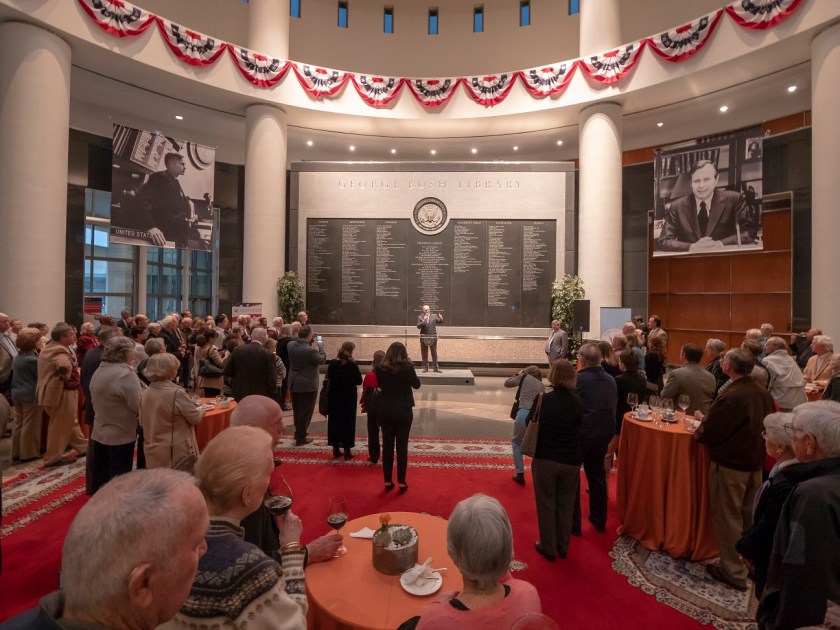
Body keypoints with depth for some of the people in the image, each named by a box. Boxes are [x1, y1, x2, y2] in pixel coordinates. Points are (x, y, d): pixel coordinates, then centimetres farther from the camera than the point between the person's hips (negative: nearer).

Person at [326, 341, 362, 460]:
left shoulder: (333, 363, -6)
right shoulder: (352, 365, -17)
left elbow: (329, 376, 8)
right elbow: (359, 381, -12)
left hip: (334, 396, 4)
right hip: (348, 397, -3)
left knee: (334, 421, 14)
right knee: (348, 422, 7)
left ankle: (336, 449, 21)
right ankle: (347, 451, 11)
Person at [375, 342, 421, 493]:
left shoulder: (381, 369, -7)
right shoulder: (407, 367, -14)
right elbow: (417, 385, 0)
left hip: (385, 411, 2)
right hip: (403, 411, -2)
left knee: (387, 446, 11)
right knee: (402, 447, 8)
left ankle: (387, 482, 19)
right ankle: (401, 482, 14)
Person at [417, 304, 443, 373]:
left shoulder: (434, 316, 6)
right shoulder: (420, 317, 2)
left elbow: (440, 322, 1)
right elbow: (418, 326, -8)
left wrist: (441, 318, -20)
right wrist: (423, 320, -21)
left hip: (433, 337, 1)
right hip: (424, 337, 0)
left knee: (434, 353, 4)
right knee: (424, 353, 5)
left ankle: (435, 367, 10)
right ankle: (425, 367, 14)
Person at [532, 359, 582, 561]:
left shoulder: (544, 399, -16)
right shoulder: (578, 403, -7)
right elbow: (580, 429, 5)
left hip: (545, 459, -3)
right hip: (571, 461, 3)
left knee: (546, 504, 14)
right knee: (566, 504, 20)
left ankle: (548, 548, 25)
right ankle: (563, 547, 33)